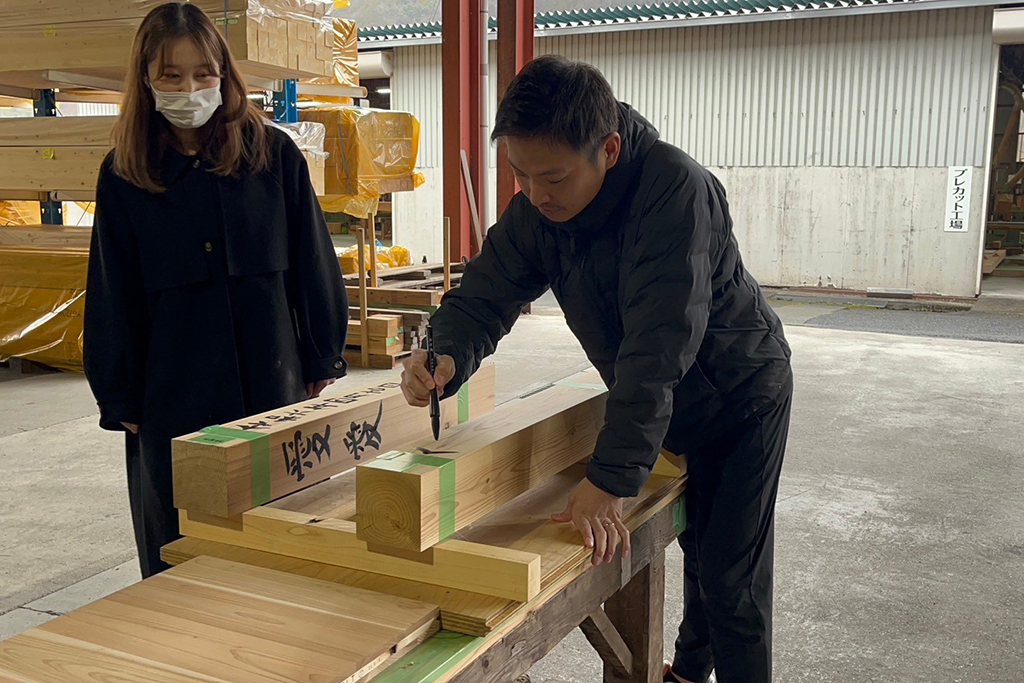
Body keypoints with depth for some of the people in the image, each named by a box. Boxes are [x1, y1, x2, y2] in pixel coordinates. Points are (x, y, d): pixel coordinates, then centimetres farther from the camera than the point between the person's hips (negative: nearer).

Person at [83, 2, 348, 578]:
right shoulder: (124, 174, 3)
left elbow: (313, 264, 3)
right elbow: (112, 295, 6)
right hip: (173, 396, 1)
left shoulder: (275, 154, -1)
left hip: (271, 383, 0)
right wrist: (120, 399, 4)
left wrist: (324, 360, 4)